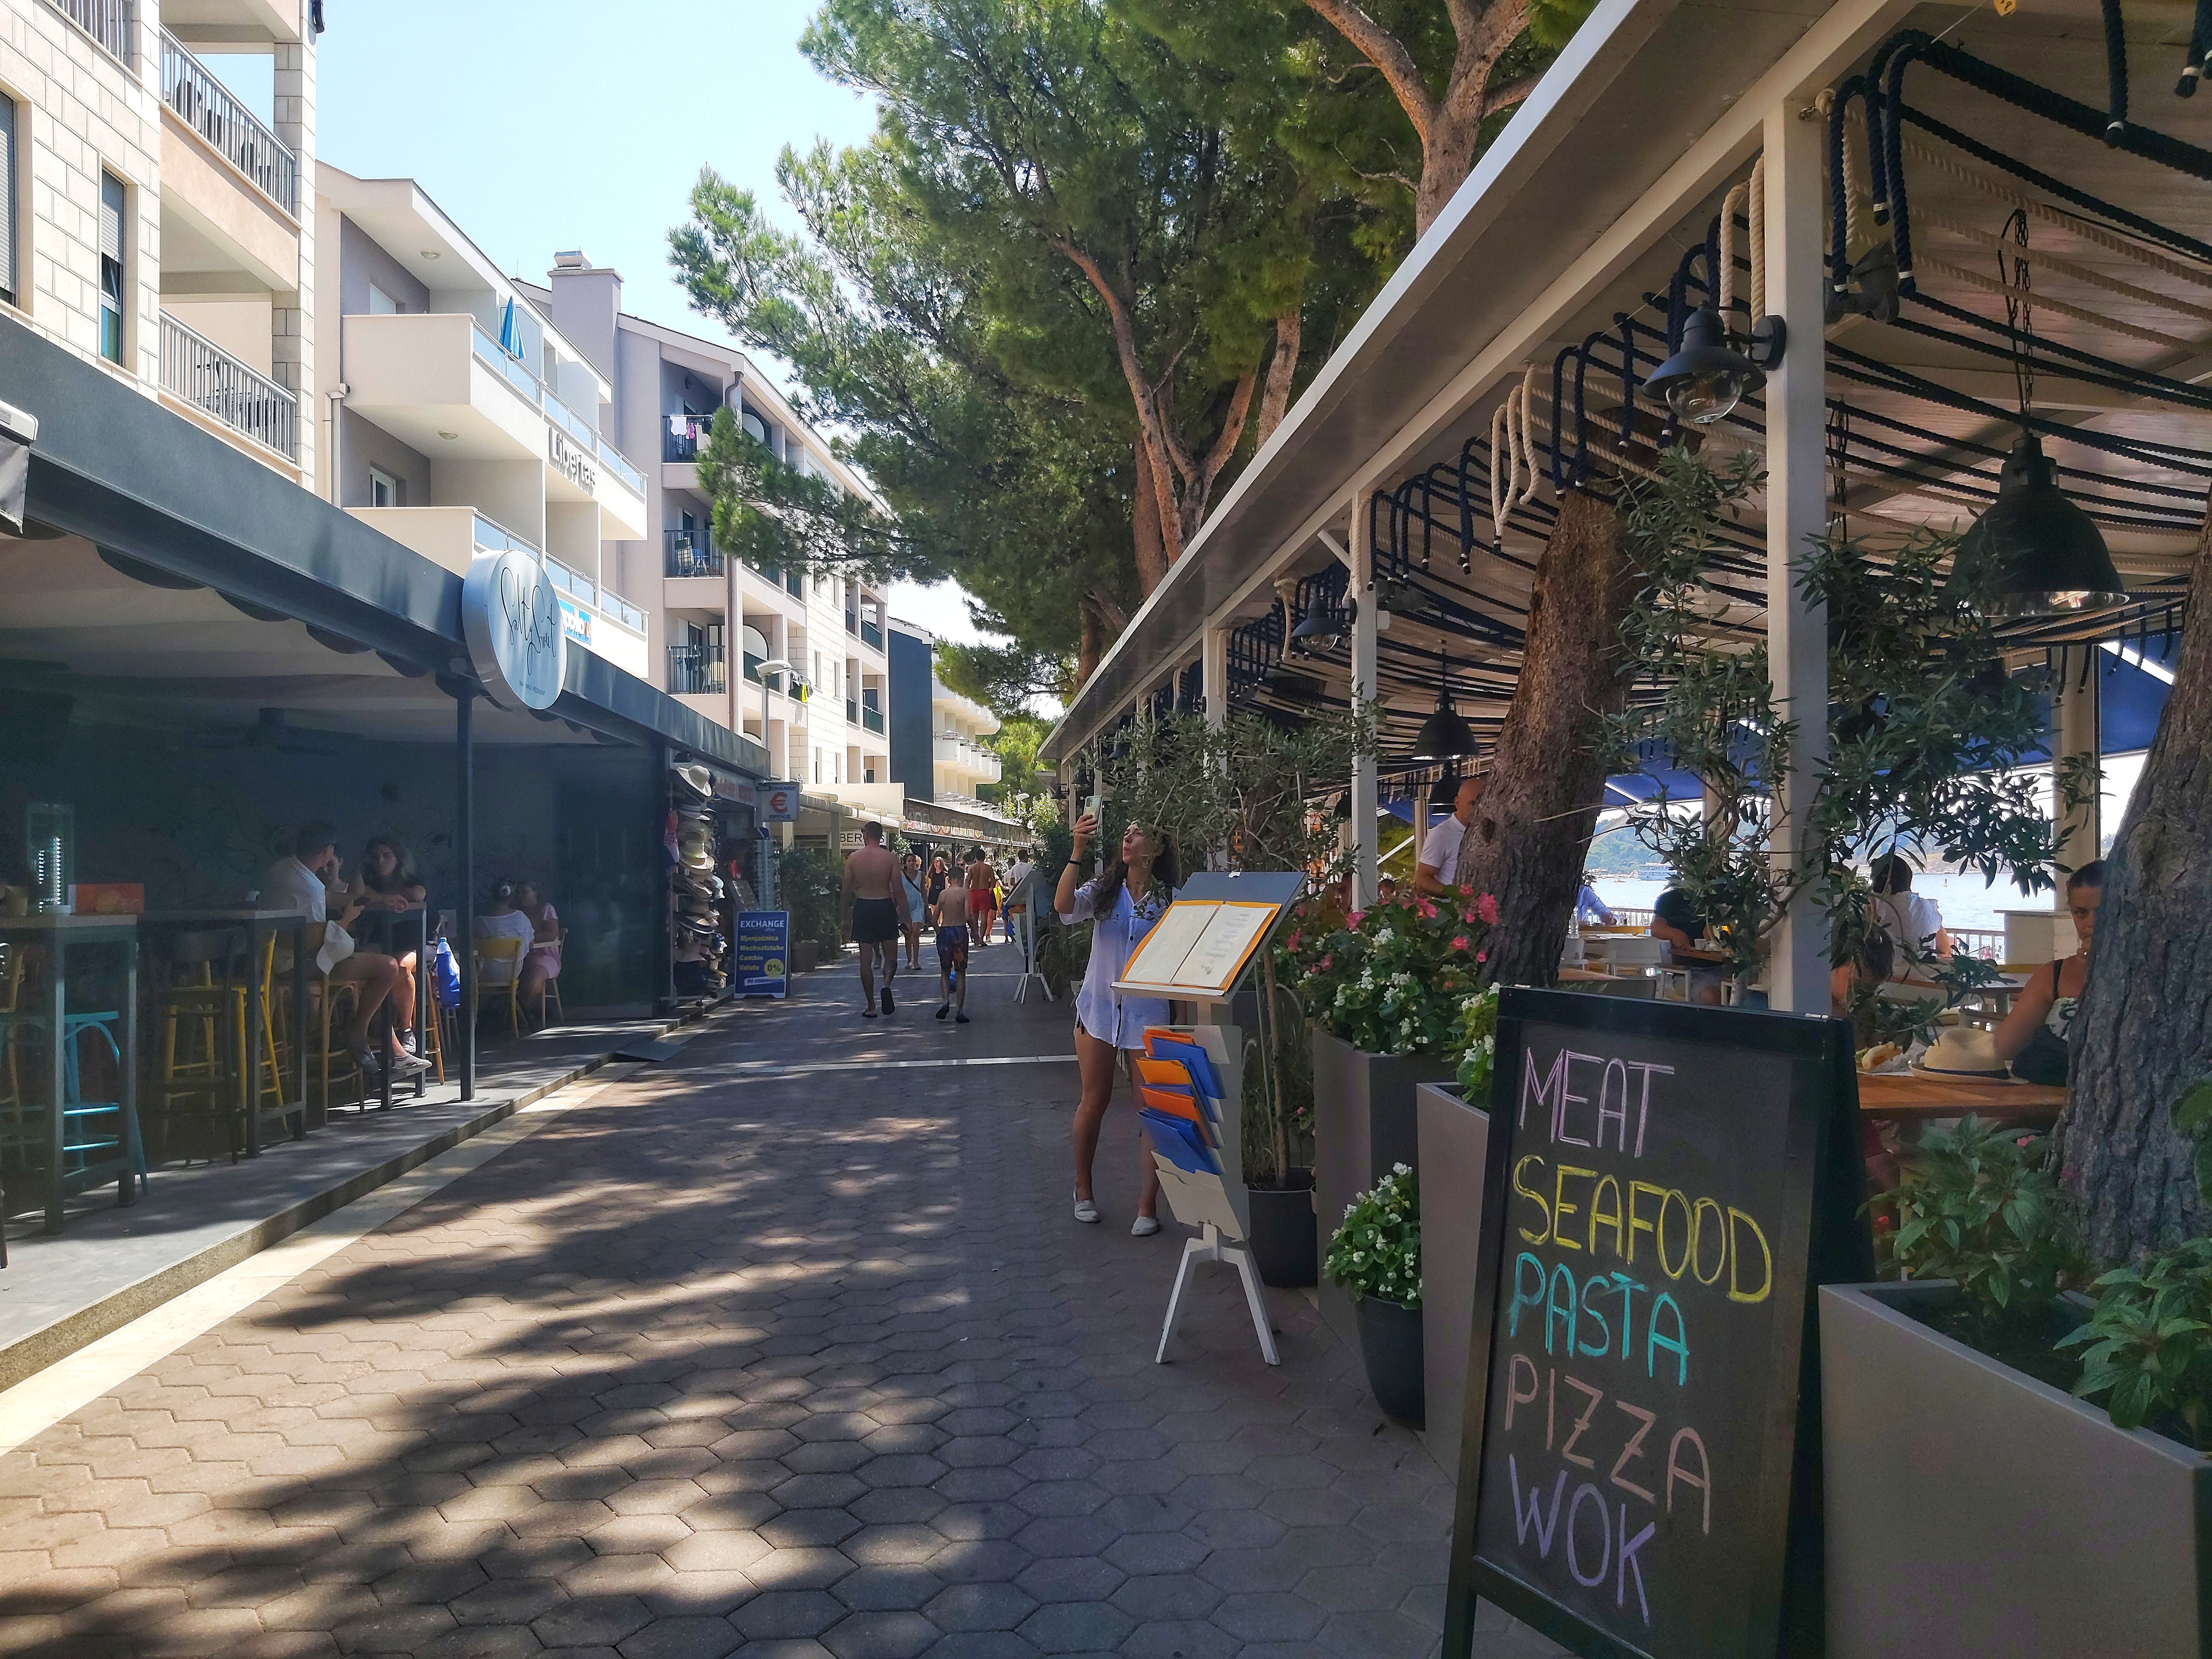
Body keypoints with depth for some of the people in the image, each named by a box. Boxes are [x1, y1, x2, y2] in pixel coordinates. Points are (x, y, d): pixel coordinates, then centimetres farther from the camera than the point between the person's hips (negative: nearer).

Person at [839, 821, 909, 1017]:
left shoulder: (853, 858, -1)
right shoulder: (890, 858, -5)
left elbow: (847, 889, 3)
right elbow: (899, 891, -6)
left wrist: (845, 910, 18)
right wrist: (904, 915, 2)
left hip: (862, 908, 1)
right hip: (885, 907, -1)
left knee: (866, 959, 7)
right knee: (891, 955, 11)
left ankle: (871, 1006, 8)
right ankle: (887, 985, -19)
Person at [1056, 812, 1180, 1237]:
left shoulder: (1171, 900, -1)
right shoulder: (1103, 891, 2)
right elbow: (1064, 906, -17)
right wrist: (1077, 851, -25)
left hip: (1148, 1014, -1)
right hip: (1099, 1008, 1)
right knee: (1094, 1102, 10)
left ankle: (1148, 1205, 5)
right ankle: (1083, 1189, 28)